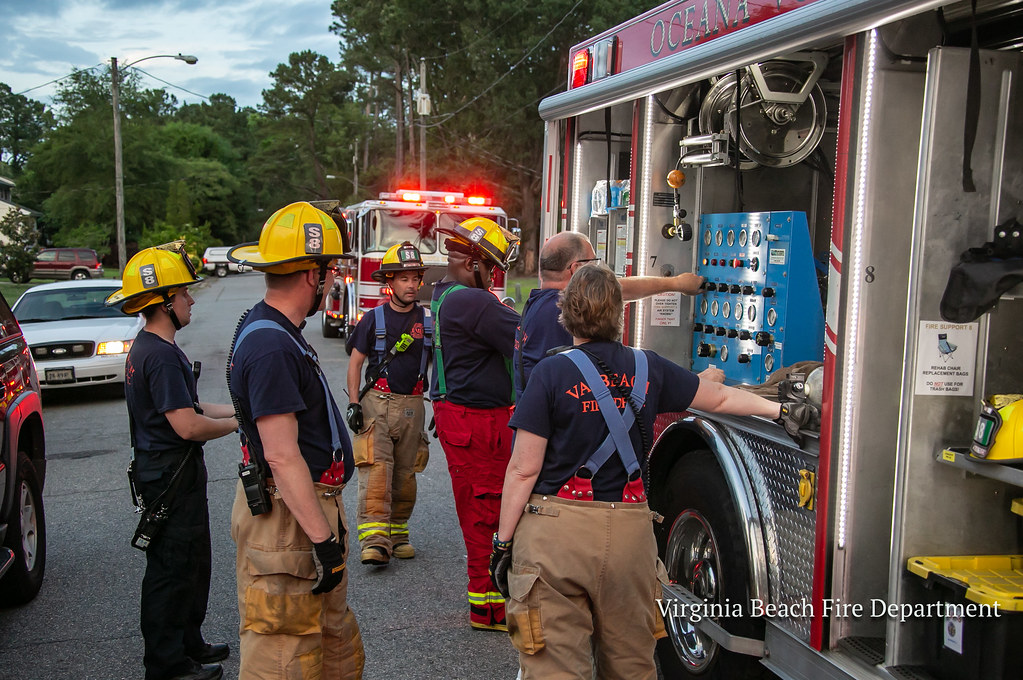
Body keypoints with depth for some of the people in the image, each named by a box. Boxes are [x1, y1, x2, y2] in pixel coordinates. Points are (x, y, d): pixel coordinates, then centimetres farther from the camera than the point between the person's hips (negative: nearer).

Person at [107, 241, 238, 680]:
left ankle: (188, 644, 34)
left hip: (174, 472, 11)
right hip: (170, 477, -11)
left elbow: (187, 408, 16)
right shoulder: (161, 355, -22)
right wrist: (237, 423, -12)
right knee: (172, 569, 1)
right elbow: (188, 426, -27)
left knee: (191, 563, 20)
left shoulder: (147, 349, 13)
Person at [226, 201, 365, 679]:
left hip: (310, 506, 11)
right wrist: (323, 538, -24)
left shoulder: (272, 330, 10)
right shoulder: (270, 347, -24)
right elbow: (283, 457, -26)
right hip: (288, 517, -11)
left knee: (336, 640, 22)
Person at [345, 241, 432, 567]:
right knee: (376, 470, -13)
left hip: (413, 406, 3)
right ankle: (374, 540, -17)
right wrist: (353, 403, -4)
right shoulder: (373, 319, 1)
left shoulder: (429, 321, 7)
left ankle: (398, 532, 20)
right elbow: (355, 362, 5)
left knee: (405, 473, 7)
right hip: (377, 402, -3)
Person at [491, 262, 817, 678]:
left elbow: (524, 469, -9)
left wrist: (503, 540, -1)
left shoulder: (552, 373, -8)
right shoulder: (648, 369, 3)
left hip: (555, 533, -4)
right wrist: (780, 408, 33)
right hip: (629, 533, 4)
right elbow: (721, 398, 17)